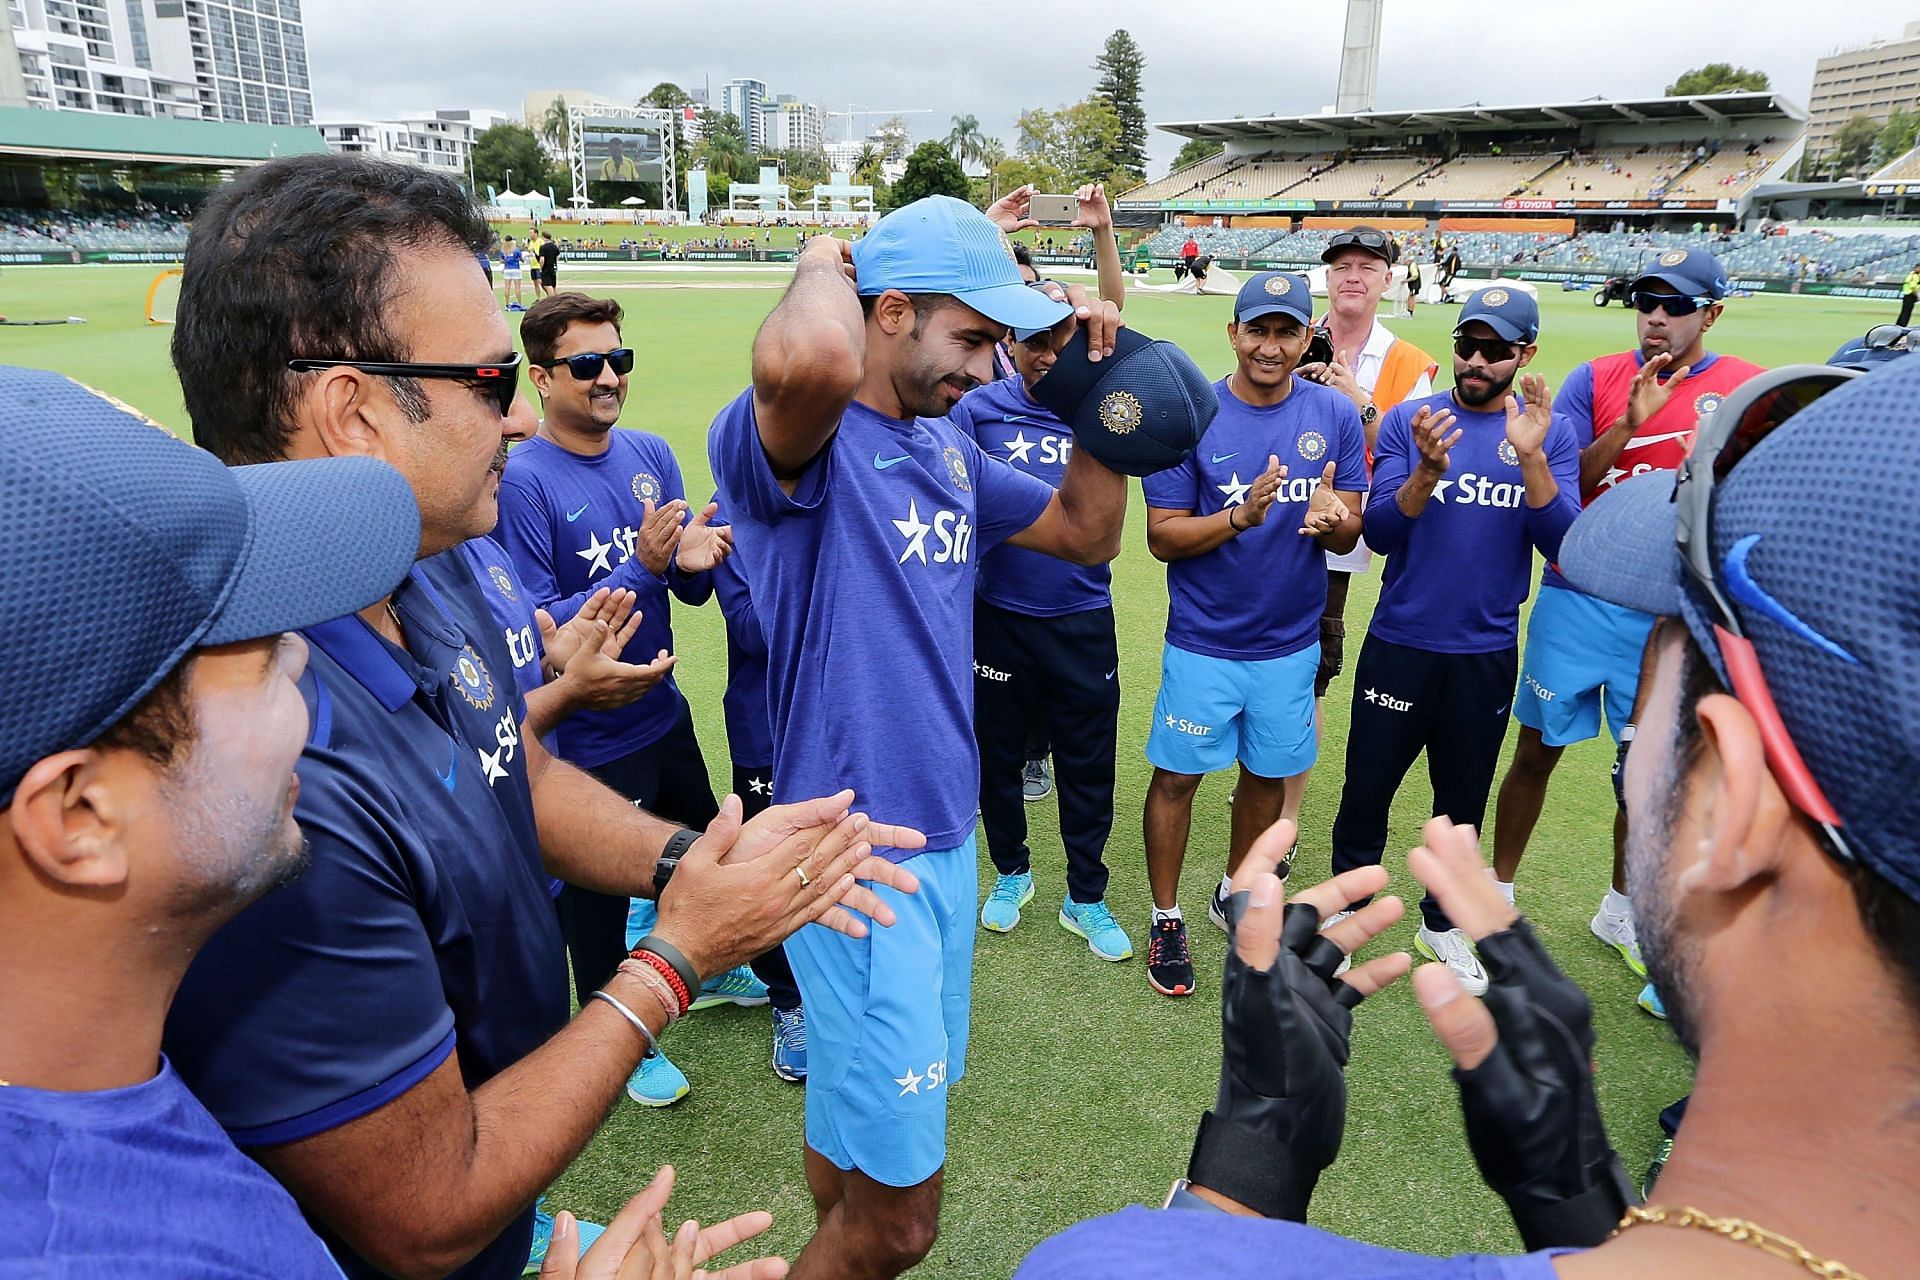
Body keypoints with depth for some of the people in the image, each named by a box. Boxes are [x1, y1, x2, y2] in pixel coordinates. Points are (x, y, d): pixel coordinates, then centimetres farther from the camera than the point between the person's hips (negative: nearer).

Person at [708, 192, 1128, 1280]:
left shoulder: (949, 446, 9)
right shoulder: (798, 442, -18)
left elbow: (1089, 532, 18)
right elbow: (805, 362, -43)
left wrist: (1098, 386, 6)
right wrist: (824, 262, -20)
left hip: (950, 832, 9)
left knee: (909, 1098, 27)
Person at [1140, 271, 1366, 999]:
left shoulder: (1336, 416, -1)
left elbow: (1349, 536, 0)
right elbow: (1161, 536, -12)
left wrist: (1330, 520, -24)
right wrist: (1240, 517, -28)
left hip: (1291, 642, 3)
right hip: (1204, 643, -3)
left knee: (1268, 774, 16)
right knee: (1178, 775, 5)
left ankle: (1234, 896, 40)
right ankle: (1166, 918, 25)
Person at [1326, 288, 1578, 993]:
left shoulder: (1551, 433, -1)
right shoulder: (1408, 421, -3)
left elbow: (1562, 546, -12)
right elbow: (1380, 533, -12)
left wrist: (1531, 457, -24)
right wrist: (1428, 469, -28)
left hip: (1488, 652, 1)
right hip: (1400, 644, -1)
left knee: (1463, 800, 16)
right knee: (1367, 789, 6)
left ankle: (1442, 921, 36)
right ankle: (1343, 909, 28)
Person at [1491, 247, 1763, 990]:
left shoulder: (1750, 391, 1)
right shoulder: (1596, 380, 0)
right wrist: (1629, 422, -19)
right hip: (1576, 600, 0)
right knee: (1537, 751, 8)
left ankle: (1622, 909, 31)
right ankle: (1498, 889, 25)